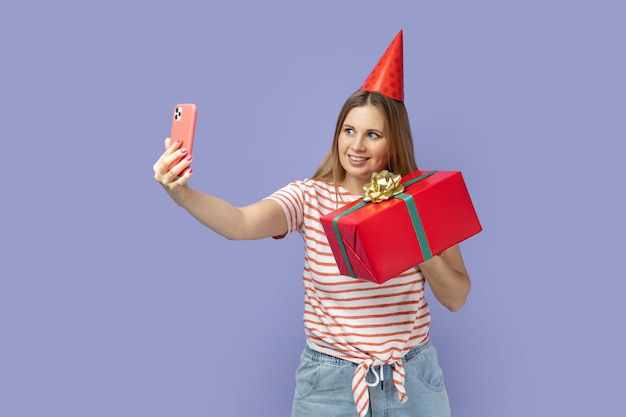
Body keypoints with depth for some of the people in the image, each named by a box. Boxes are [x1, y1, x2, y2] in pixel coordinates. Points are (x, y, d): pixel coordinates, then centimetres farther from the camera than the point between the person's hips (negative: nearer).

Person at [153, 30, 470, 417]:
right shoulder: (310, 197, -10)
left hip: (413, 379, 2)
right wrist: (182, 193, -46)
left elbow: (457, 299, -3)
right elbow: (241, 223, -29)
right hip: (330, 382, -1)